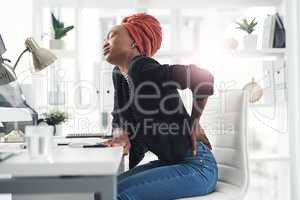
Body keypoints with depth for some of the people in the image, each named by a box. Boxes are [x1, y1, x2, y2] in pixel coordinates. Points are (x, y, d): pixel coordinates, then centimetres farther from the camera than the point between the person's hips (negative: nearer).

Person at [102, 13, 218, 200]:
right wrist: (122, 135, -6)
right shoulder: (119, 75, 9)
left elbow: (204, 77, -27)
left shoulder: (143, 68, -18)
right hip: (169, 163, 8)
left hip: (195, 166, -8)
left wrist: (194, 123, -12)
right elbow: (119, 118, 17)